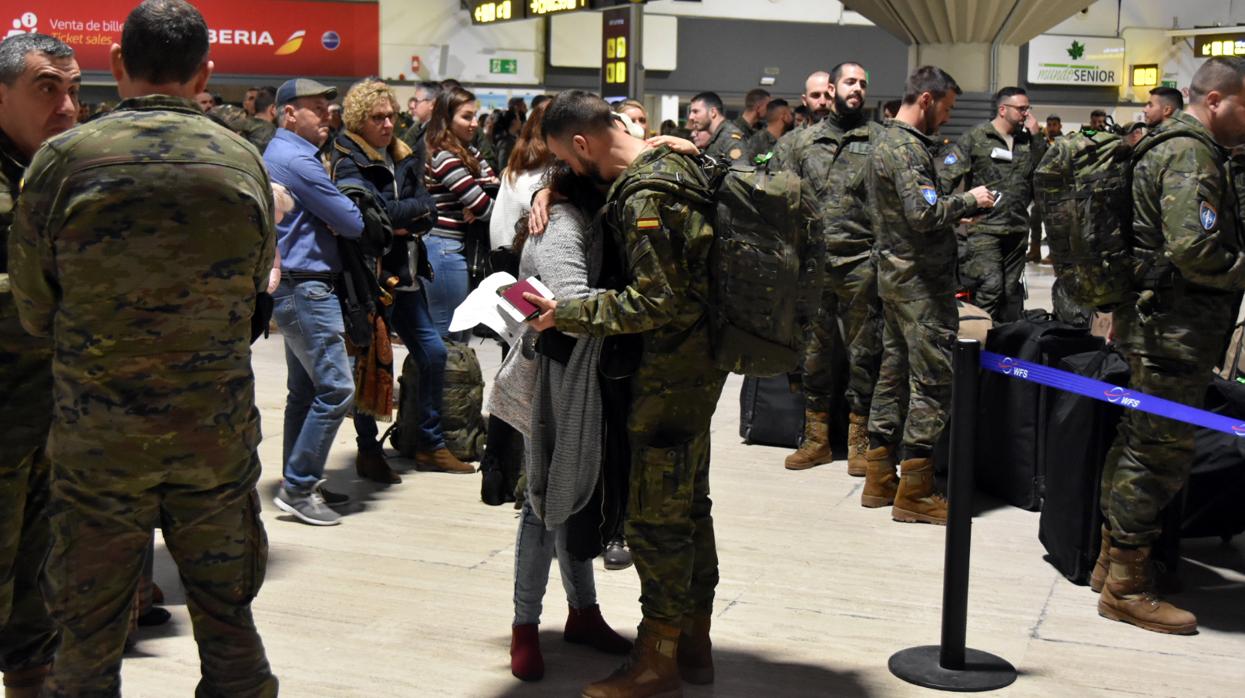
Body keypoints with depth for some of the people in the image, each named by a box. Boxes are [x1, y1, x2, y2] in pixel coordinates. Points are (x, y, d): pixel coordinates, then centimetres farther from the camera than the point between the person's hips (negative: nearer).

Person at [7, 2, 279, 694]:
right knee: (229, 621, 16)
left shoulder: (64, 158, -9)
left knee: (89, 641, 12)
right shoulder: (243, 161, -3)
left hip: (99, 435, -1)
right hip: (220, 430, 2)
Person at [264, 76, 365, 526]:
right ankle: (299, 487, -6)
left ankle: (299, 483, 22)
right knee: (336, 389, -11)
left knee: (306, 390, 15)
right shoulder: (296, 160, -16)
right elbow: (352, 223, -15)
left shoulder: (279, 154, 18)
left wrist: (335, 217, 0)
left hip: (296, 289, 11)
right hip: (304, 288, -11)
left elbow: (324, 217, 21)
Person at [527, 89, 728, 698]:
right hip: (698, 359, 10)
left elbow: (657, 301, -25)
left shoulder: (645, 198, -22)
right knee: (689, 503, 17)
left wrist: (566, 315, -19)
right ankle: (694, 642, 29)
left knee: (655, 516, -1)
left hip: (671, 368, -10)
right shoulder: (674, 162, 9)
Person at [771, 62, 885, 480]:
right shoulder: (802, 142, 10)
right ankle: (816, 439, 19)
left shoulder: (881, 140, 2)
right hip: (814, 263, 3)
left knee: (863, 352, 4)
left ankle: (859, 441, 14)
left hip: (862, 263, -2)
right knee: (814, 352, 9)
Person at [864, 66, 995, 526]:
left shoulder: (886, 142, 16)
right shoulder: (908, 149, -16)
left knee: (894, 371, 14)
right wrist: (968, 201, -12)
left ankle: (879, 476, 19)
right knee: (933, 379, -6)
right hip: (920, 280, -10)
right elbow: (923, 213, -26)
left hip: (894, 274, 10)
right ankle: (914, 492, -3)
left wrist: (953, 211, 12)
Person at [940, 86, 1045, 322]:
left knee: (1012, 289, 12)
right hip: (984, 227, -6)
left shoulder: (1027, 141, 13)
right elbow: (947, 176, -7)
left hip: (1018, 229, 6)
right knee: (990, 285, -15)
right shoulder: (975, 137, -3)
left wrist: (1036, 137, 0)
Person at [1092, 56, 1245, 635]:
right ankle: (1127, 587, 2)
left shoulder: (1170, 146, 17)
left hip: (1157, 322, 11)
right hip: (1176, 331, -11)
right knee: (1163, 451, -5)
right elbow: (1195, 249, -25)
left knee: (1139, 441, 17)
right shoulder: (1191, 155, -15)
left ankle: (1112, 560, 28)